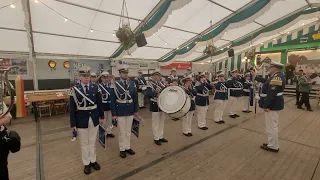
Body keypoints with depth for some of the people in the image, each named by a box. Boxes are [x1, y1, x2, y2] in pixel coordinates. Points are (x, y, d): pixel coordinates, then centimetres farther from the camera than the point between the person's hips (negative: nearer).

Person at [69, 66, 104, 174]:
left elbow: (99, 103, 3)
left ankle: (93, 160, 36)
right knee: (84, 143, 14)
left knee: (93, 141, 17)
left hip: (94, 119, 2)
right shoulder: (74, 89, -8)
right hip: (81, 120, -2)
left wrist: (101, 116, 5)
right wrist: (73, 123, -6)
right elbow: (72, 108, -6)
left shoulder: (95, 87, -2)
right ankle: (86, 163, 31)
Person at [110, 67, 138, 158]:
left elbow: (135, 97, 6)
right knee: (122, 131, 10)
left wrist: (135, 110, 6)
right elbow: (112, 100, -8)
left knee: (128, 130, 16)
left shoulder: (132, 83, 1)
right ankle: (122, 149, 27)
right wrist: (114, 114, -10)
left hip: (130, 110, 4)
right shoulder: (115, 85, -10)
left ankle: (128, 147, 33)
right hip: (120, 111, -3)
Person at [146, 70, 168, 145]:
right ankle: (156, 138, 20)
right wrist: (155, 92, -34)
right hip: (155, 106, -7)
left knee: (162, 122, 16)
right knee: (156, 123, 6)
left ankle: (161, 137, 31)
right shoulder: (150, 84, -11)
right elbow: (148, 94, -21)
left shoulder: (161, 83, 9)